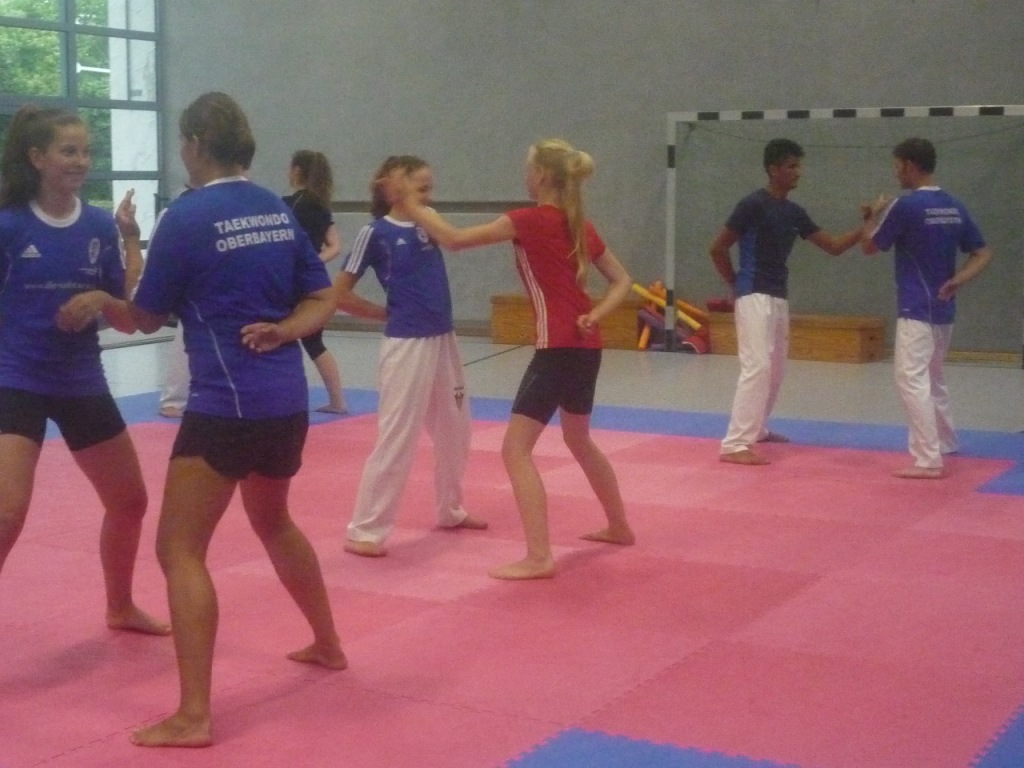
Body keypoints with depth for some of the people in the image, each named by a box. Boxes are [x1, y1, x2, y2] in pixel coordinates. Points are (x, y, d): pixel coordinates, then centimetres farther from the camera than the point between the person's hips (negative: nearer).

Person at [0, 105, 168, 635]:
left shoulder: (101, 227, -1)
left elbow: (129, 320, 1)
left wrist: (100, 300, -16)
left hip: (82, 384, 5)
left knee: (130, 501, 17)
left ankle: (120, 608, 42)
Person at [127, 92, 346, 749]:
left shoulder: (186, 216, -10)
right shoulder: (280, 211, 10)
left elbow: (148, 318, 0)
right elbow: (322, 300, 12)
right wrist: (282, 331, -4)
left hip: (226, 405, -8)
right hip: (289, 402, 8)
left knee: (180, 550, -2)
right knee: (273, 522, 30)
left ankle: (194, 716, -8)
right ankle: (328, 644, 44)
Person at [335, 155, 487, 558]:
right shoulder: (376, 233, -10)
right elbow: (339, 295, -8)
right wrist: (387, 313, -2)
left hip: (444, 340, 7)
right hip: (407, 346, -7)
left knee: (455, 431, 19)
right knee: (397, 438, -5)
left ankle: (450, 510, 39)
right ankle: (365, 530, 3)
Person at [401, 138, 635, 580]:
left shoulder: (529, 220, -11)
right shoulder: (580, 225, 12)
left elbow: (455, 240, -10)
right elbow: (621, 281, 15)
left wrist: (413, 206, 2)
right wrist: (594, 315, 1)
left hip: (559, 348, -9)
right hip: (585, 347, 9)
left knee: (516, 449, -7)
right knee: (578, 440, 27)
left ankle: (539, 558, -12)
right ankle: (619, 527, 40)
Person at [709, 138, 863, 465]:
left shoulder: (795, 212, 10)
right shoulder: (753, 204, -13)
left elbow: (833, 245, 10)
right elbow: (717, 248, -10)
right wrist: (735, 284, -2)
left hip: (779, 296, 9)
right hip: (755, 296, -9)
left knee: (776, 368, 18)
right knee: (757, 367, -16)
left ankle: (757, 429, 35)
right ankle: (734, 444, -16)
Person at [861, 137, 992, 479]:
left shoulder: (905, 206, -16)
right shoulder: (954, 207, 7)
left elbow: (869, 247, -5)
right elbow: (983, 254, 9)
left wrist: (876, 214, 11)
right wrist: (957, 280, -2)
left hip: (917, 309, -9)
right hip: (943, 308, 9)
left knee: (912, 380, -8)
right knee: (932, 377, 23)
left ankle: (928, 461, -12)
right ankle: (945, 443, 36)